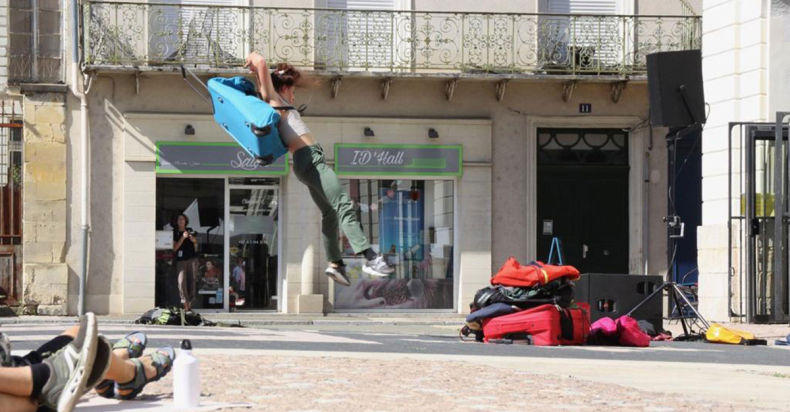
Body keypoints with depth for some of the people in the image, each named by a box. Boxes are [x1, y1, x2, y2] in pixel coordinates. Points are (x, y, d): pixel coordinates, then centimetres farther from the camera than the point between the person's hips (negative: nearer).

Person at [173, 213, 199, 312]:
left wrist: (194, 241, -3)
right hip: (181, 260, -3)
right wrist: (183, 238, -12)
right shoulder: (175, 233, 8)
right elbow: (174, 248, -3)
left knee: (192, 281, -2)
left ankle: (190, 303, 3)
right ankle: (185, 305, -17)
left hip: (192, 259, 3)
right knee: (182, 281, -14)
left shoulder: (190, 231, 16)